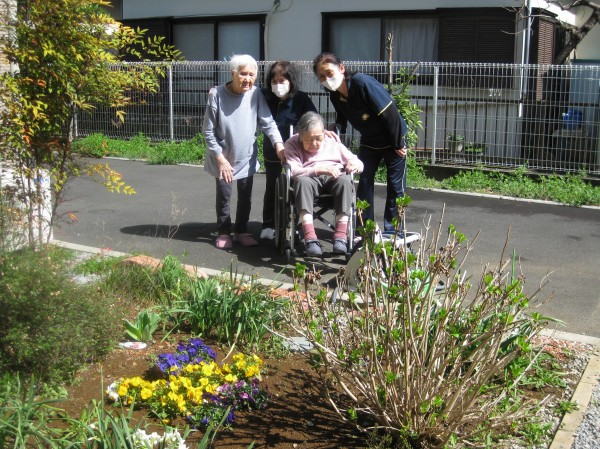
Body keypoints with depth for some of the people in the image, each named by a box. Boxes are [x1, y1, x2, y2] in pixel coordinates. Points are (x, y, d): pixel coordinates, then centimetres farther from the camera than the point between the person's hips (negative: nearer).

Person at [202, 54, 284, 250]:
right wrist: (220, 158, -16)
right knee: (224, 195, 5)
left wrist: (278, 143, -27)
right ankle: (224, 232, 24)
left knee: (245, 197, 12)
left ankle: (241, 231, 30)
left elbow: (268, 122, -11)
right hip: (223, 157, -3)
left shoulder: (255, 94, -10)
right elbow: (208, 131, -12)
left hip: (247, 157, 3)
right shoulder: (217, 94, -16)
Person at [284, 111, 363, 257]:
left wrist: (355, 165, -12)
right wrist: (321, 169, -24)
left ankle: (340, 235, -33)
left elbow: (358, 163, 15)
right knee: (302, 181, -37)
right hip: (310, 179, -1)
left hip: (334, 179, 2)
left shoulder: (333, 142, 13)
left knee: (345, 179, -33)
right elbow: (293, 171, -13)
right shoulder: (292, 144, 5)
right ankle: (310, 238, -44)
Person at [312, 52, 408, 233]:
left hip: (393, 139, -6)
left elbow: (390, 114, -27)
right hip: (368, 141, 7)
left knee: (395, 185, 1)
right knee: (364, 182, 6)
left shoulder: (362, 83, -30)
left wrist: (398, 145, -20)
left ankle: (392, 231, 12)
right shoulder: (335, 94, -8)